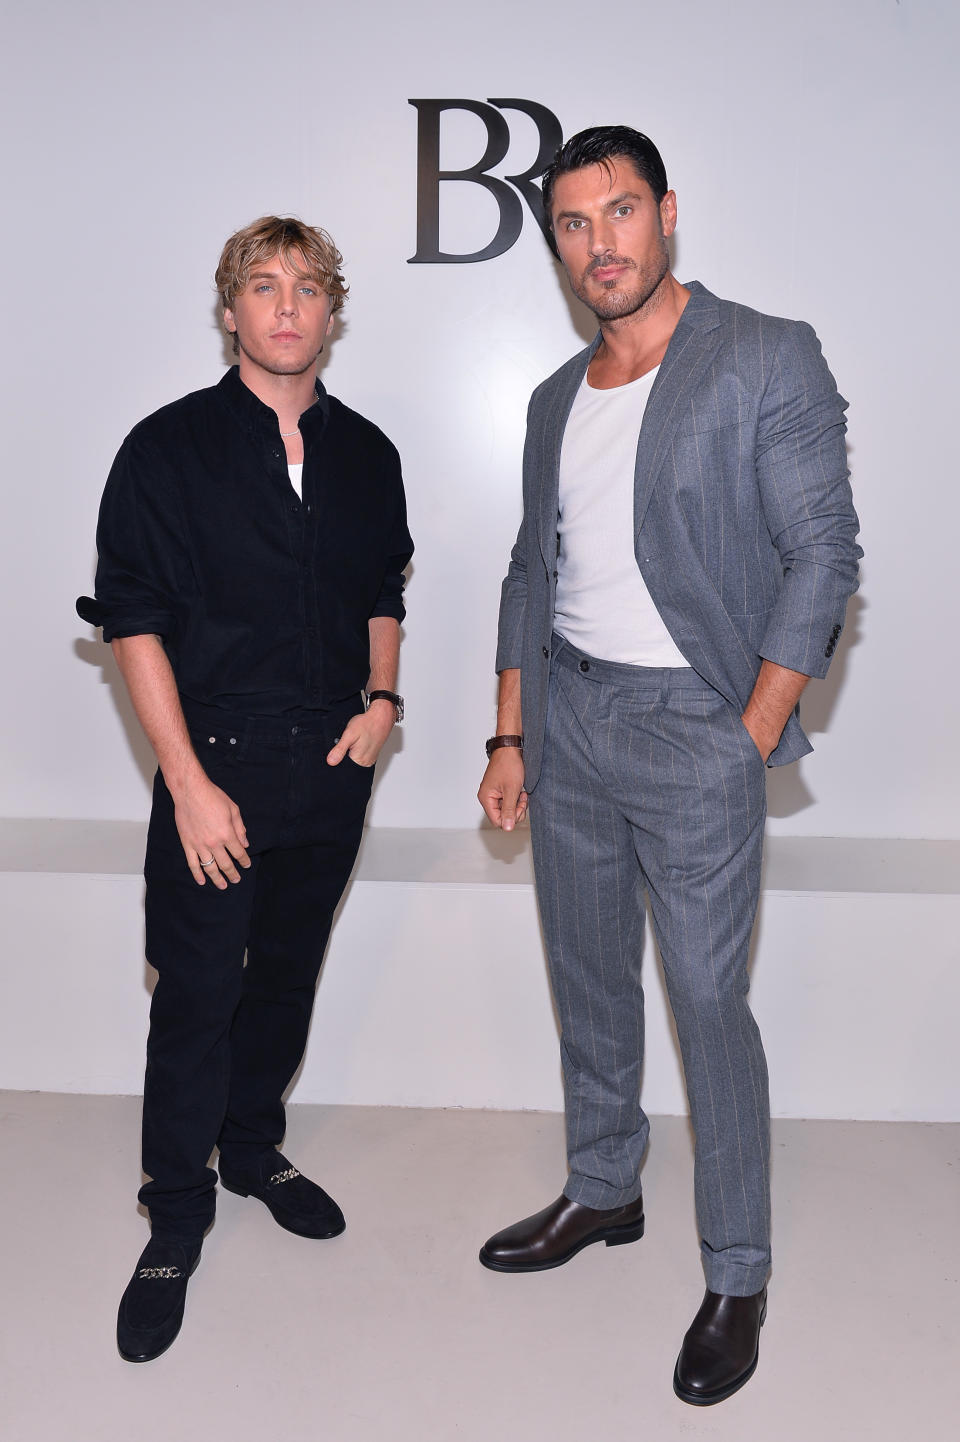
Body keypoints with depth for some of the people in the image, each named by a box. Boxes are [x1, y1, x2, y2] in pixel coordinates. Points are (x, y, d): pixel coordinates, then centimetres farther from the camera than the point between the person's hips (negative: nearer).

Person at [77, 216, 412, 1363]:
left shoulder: (365, 454, 8)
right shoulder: (169, 448, -5)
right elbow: (133, 622, -8)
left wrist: (381, 697, 1)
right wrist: (189, 782, -14)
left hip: (334, 766, 4)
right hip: (218, 766, -4)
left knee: (289, 975, 16)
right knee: (196, 998, 1)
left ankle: (253, 1149, 38)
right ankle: (175, 1222, 19)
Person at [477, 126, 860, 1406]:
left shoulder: (768, 361, -7)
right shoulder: (557, 400, 12)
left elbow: (823, 555, -11)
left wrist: (750, 743, -14)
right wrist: (511, 737, 10)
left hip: (694, 723, -6)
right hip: (567, 714, 6)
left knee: (709, 1000, -1)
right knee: (587, 977, 16)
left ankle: (737, 1276, 17)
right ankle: (601, 1194, 35)